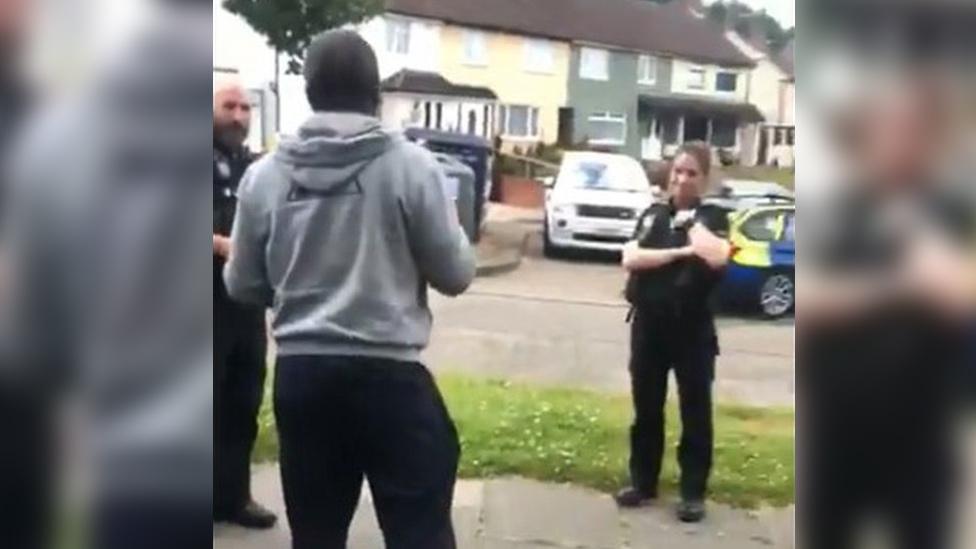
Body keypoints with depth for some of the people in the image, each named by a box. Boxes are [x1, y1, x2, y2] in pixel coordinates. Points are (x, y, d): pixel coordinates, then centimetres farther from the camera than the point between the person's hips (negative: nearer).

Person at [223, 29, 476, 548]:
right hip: (389, 374, -3)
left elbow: (242, 285, 8)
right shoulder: (410, 164, -8)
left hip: (299, 374, 4)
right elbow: (456, 273, -4)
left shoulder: (264, 175, 1)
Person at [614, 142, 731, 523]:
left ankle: (693, 493, 14)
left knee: (695, 411, 4)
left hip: (693, 328, -3)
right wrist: (678, 252, -15)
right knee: (646, 408, 11)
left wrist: (691, 221, -13)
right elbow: (630, 258, -8)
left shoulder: (712, 217, -1)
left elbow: (717, 257, -23)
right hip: (648, 324, 3)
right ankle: (643, 483, 24)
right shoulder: (653, 215, 8)